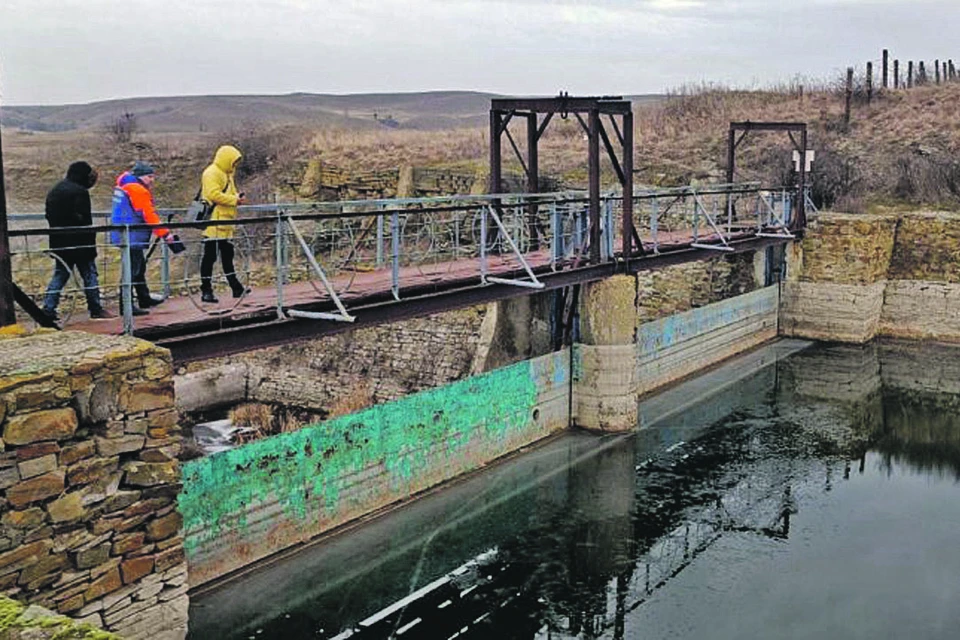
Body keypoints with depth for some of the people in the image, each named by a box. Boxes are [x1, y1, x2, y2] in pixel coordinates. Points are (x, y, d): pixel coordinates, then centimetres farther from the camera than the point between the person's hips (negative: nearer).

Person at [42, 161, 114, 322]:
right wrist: (91, 242, -11)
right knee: (89, 274, 3)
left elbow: (49, 216, 17)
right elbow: (83, 219, -17)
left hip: (58, 242, 7)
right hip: (79, 242, -7)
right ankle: (96, 308, 8)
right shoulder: (80, 192, -13)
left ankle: (48, 309, 4)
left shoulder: (54, 191, 14)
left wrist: (58, 230, 18)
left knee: (59, 275, 11)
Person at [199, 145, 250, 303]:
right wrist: (234, 200, -17)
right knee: (210, 256, -4)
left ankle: (236, 288, 20)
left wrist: (237, 197, 5)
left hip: (225, 222, 10)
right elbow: (214, 194, -22)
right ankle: (206, 290, 0)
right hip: (213, 222, -10)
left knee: (227, 255, 14)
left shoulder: (226, 174, 20)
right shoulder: (212, 173, -11)